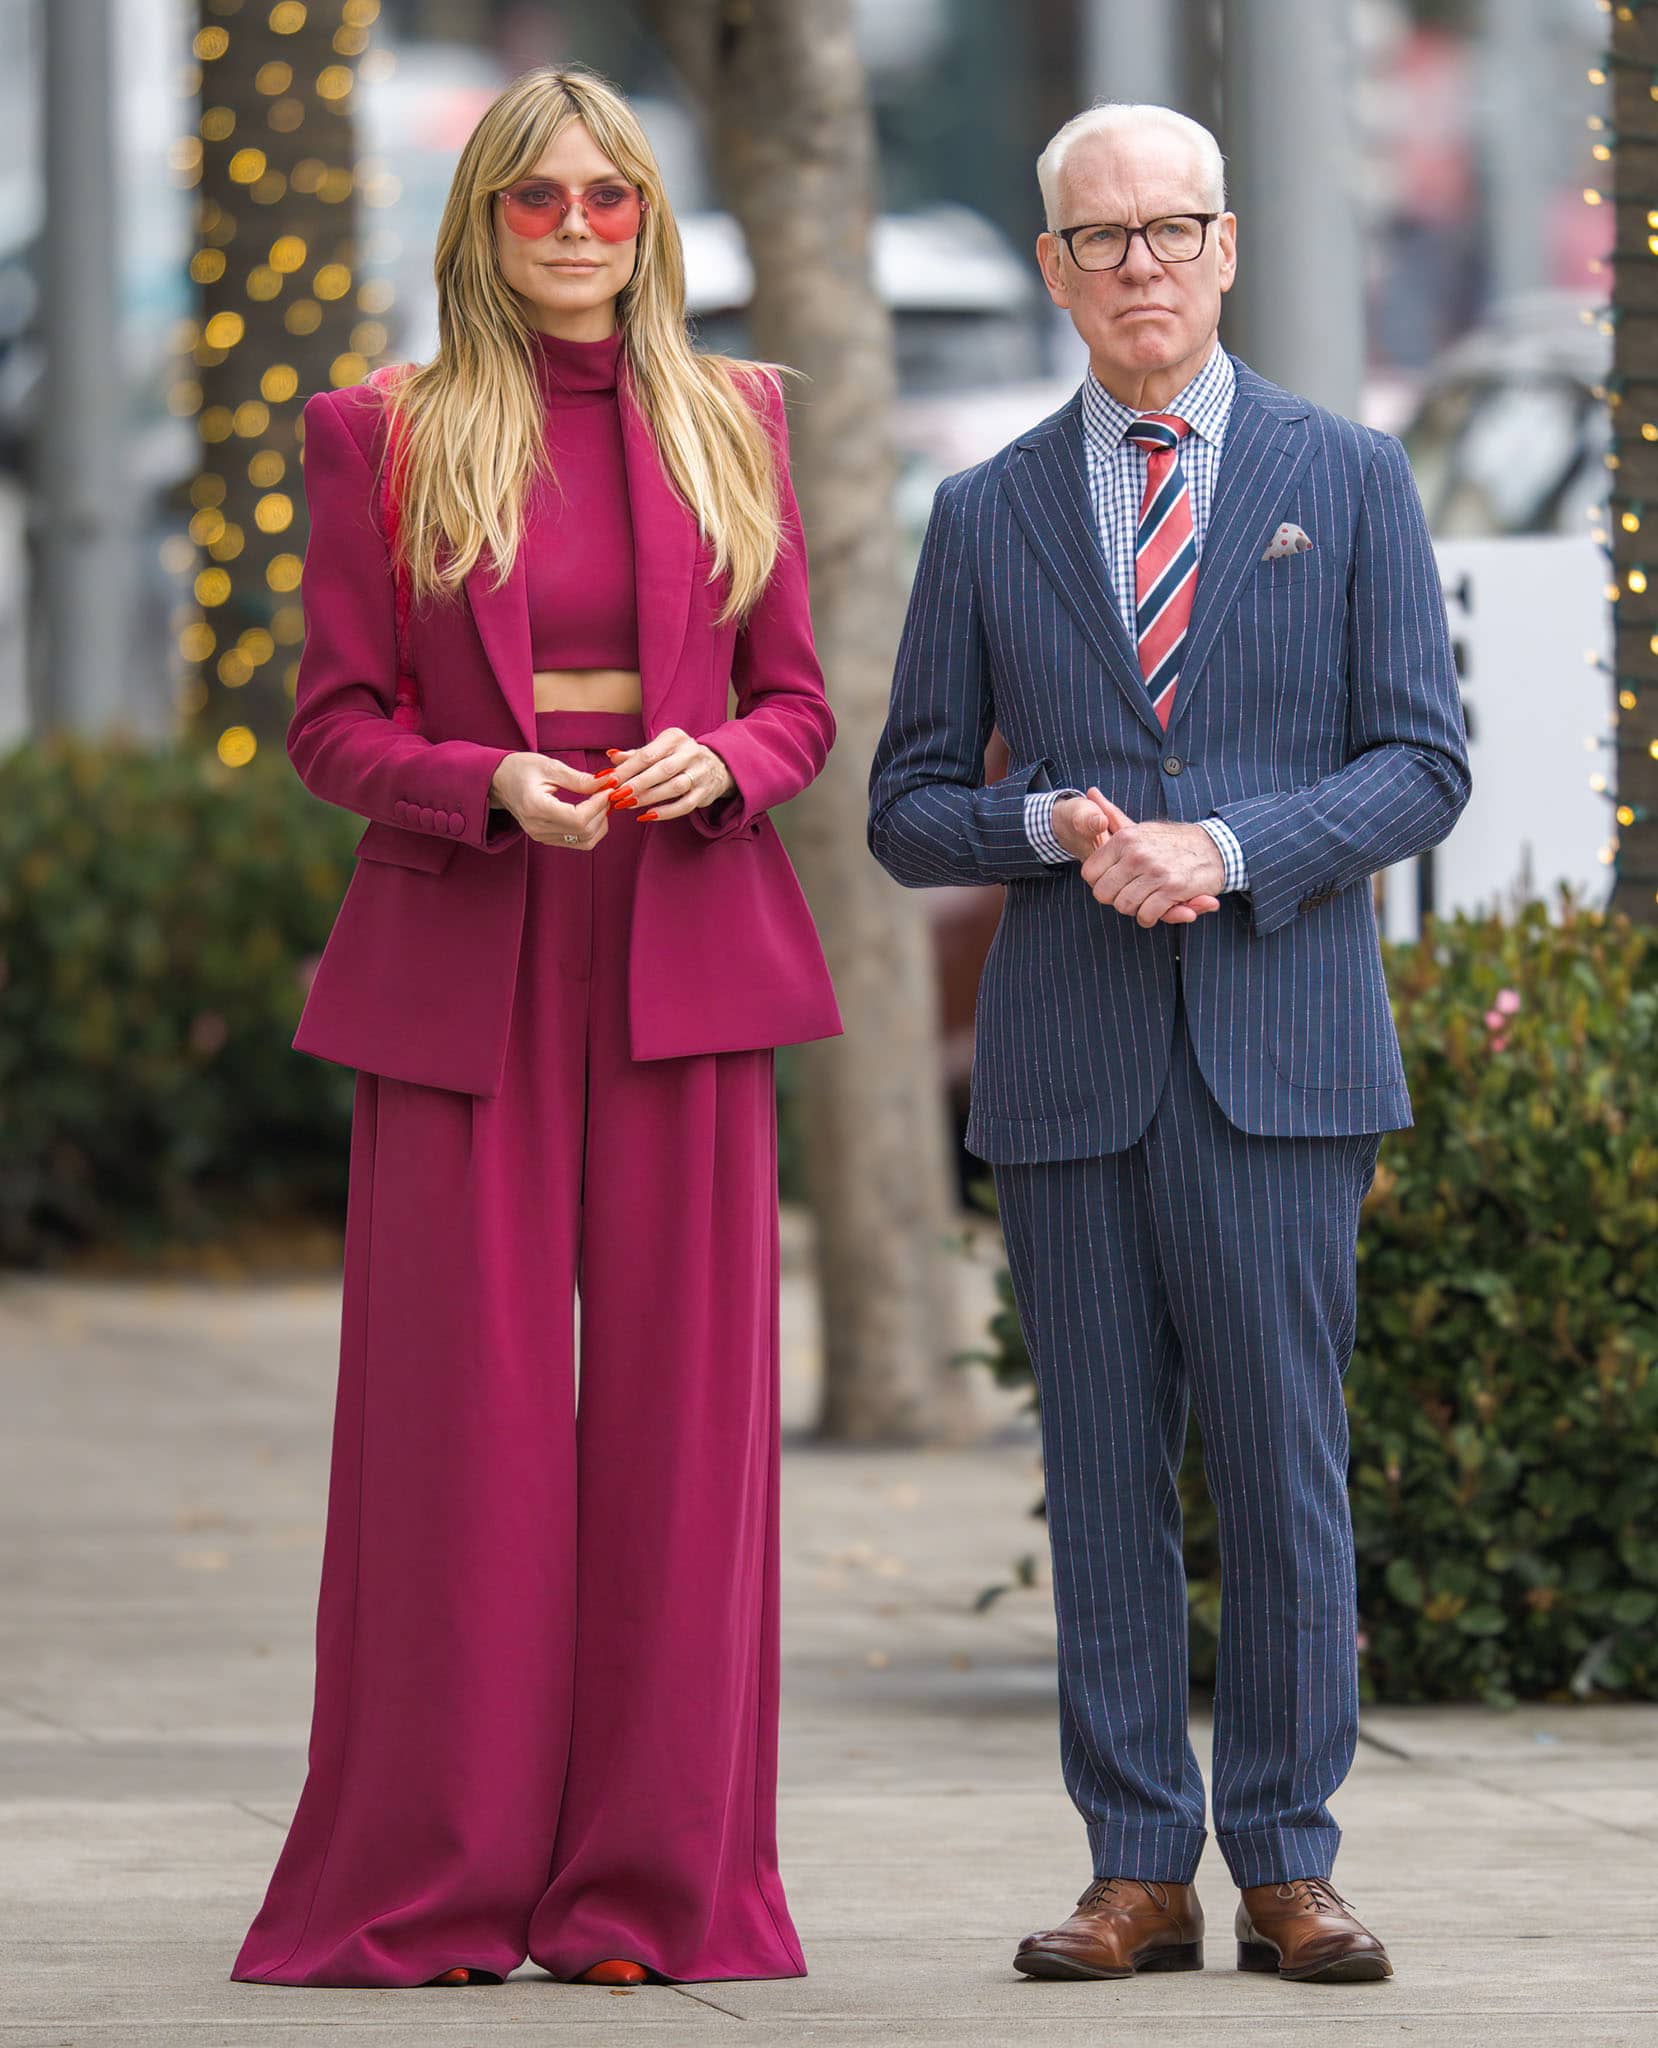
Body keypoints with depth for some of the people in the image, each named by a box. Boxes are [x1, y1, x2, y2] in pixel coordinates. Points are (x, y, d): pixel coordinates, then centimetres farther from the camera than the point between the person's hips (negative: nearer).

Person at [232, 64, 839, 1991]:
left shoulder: (734, 420, 11)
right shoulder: (381, 436, 4)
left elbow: (796, 698, 13)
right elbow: (333, 723, 3)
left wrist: (720, 766, -9)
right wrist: (491, 788, -15)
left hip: (685, 958, 2)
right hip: (461, 969, -2)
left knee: (677, 1404, 1)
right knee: (458, 1417, -3)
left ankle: (651, 1892, 7)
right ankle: (429, 1894, 4)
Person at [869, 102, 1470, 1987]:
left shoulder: (1350, 480, 7)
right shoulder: (987, 516, 11)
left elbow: (1421, 763, 2)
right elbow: (908, 809, 12)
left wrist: (1226, 850, -14)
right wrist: (1058, 827, -9)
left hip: (1277, 1050, -1)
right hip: (1067, 1059, 2)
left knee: (1282, 1464, -3)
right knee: (1103, 1476, 2)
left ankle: (1288, 1869, 3)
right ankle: (1139, 1878, 6)